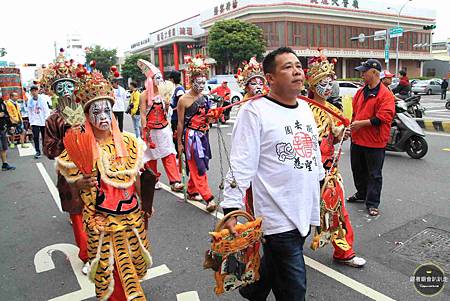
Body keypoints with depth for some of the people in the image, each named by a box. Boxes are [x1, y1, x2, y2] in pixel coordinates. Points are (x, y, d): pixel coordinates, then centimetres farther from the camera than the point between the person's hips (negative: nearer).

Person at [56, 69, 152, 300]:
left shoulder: (127, 141, -5)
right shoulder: (80, 146, -11)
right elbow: (73, 183, 0)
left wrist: (145, 203, 13)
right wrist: (83, 183, -23)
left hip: (131, 214, 3)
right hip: (100, 218, -2)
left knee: (131, 259, 19)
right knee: (107, 265, 13)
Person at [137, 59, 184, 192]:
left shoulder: (163, 93, 7)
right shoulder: (145, 95, -7)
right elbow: (143, 115, -9)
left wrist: (167, 106, -5)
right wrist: (145, 132, -14)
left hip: (164, 129, 4)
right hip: (151, 130, -3)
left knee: (169, 154, -3)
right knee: (151, 156, 10)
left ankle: (175, 181, -5)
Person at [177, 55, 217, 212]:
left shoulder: (204, 97, 7)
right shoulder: (184, 100, -10)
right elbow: (180, 123, -6)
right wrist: (179, 142, -3)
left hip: (203, 135, 7)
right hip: (191, 136, -6)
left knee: (196, 166, 15)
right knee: (198, 167, -7)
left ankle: (191, 191, 30)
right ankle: (208, 198, -7)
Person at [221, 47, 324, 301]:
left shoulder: (305, 108, 10)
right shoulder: (255, 111, -13)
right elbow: (241, 165, -17)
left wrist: (322, 188, 25)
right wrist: (231, 210, -20)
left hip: (306, 212, 7)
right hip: (278, 217, -7)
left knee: (273, 268, 22)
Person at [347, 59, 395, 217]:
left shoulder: (385, 94, -13)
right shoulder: (361, 91, 10)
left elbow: (384, 117, -21)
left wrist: (361, 123, -20)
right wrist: (352, 124, 1)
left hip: (375, 142, -7)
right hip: (357, 139, 8)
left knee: (374, 174, 4)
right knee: (358, 170, 21)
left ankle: (372, 203, 15)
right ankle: (361, 194, 40)